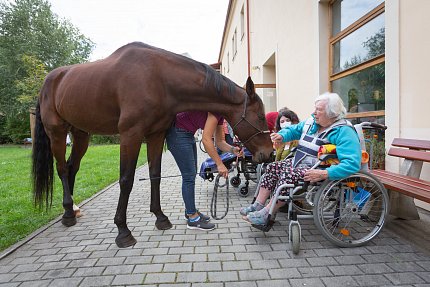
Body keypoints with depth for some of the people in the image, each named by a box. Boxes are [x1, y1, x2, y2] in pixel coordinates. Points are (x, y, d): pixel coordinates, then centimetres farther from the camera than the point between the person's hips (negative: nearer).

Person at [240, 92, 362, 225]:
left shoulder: (344, 132, -18)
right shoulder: (311, 122, 7)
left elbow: (352, 163, -28)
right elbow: (293, 130, 20)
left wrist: (325, 174, -37)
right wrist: (281, 135, -4)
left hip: (316, 171, -9)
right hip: (298, 162, 9)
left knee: (289, 174, -29)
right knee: (272, 167, -2)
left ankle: (266, 214, -19)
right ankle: (258, 205, -1)